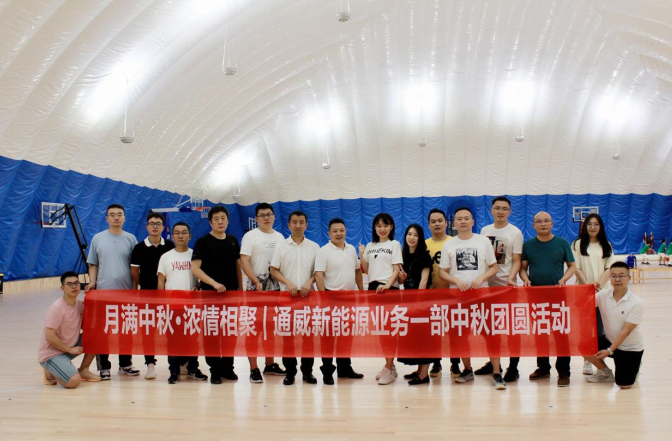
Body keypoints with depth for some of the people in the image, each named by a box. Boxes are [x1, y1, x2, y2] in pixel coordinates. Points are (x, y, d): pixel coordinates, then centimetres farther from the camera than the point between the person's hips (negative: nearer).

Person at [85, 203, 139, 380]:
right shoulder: (98, 238, 5)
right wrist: (92, 282, -6)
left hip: (126, 292, 0)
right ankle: (104, 366, 13)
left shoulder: (131, 239, 4)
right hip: (103, 291, 0)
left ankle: (125, 364, 21)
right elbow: (93, 264, 9)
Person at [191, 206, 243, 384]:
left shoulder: (233, 241, 10)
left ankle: (227, 367, 19)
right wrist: (214, 283, -23)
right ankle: (215, 370, 11)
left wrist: (240, 289, 9)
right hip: (210, 293, -4)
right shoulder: (203, 242, -5)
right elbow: (195, 268, -12)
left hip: (232, 293, 4)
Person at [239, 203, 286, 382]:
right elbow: (244, 262, -10)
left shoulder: (279, 237, 11)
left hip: (275, 287, 5)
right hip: (255, 287, -5)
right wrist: (257, 282, -17)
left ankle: (270, 364, 23)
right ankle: (253, 369, 0)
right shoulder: (250, 236, -4)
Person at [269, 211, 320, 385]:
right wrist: (288, 283, -14)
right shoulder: (281, 246, 4)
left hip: (308, 294, 1)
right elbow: (274, 270, 0)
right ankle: (290, 371, 10)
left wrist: (309, 282, -12)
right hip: (287, 294, 0)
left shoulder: (314, 247, 6)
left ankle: (307, 371, 12)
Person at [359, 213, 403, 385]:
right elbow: (366, 270, 14)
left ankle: (389, 368, -3)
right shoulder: (370, 246, 14)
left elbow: (397, 269, -6)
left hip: (389, 289, -5)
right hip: (373, 288, 5)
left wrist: (387, 285, -21)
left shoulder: (394, 245, 2)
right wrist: (361, 254, 0)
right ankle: (389, 365, 18)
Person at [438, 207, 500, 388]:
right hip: (457, 294, 2)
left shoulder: (483, 241, 5)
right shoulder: (449, 245, 7)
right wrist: (457, 280, -13)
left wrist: (481, 278, -13)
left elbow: (493, 267, 5)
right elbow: (442, 271, 6)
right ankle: (467, 370, 22)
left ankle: (496, 374, -2)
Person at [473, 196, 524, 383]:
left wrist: (511, 278, -22)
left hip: (506, 286, -5)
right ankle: (494, 362, 26)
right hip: (487, 284, 5)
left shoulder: (515, 232, -2)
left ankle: (513, 368, 4)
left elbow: (516, 261, -5)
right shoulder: (484, 231, 10)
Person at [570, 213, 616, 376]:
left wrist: (599, 283, -14)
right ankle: (587, 361, 6)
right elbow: (576, 268, -3)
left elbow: (610, 268, 3)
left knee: (600, 327, 1)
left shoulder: (606, 246, 10)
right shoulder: (578, 244, 3)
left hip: (602, 291, 2)